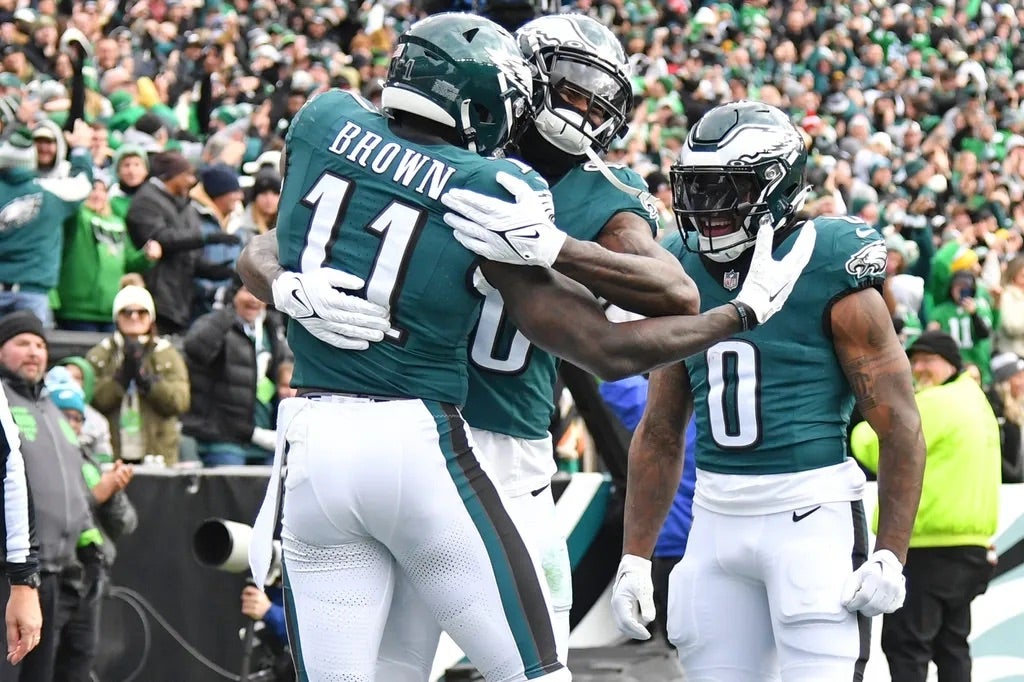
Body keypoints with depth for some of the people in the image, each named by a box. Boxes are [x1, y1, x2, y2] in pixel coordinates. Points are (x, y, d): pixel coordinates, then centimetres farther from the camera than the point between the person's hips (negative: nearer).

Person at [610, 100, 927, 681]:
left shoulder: (827, 271, -6)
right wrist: (635, 560, 14)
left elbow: (900, 426, -7)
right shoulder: (684, 275, 11)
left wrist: (891, 557, -12)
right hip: (718, 518, 6)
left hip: (811, 514, -6)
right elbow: (659, 434, 19)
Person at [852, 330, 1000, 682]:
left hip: (928, 547, -10)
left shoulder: (936, 403, -14)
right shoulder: (976, 402, 18)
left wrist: (860, 431, 2)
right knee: (951, 643, 14)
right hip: (970, 544, 10)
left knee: (905, 644, -8)